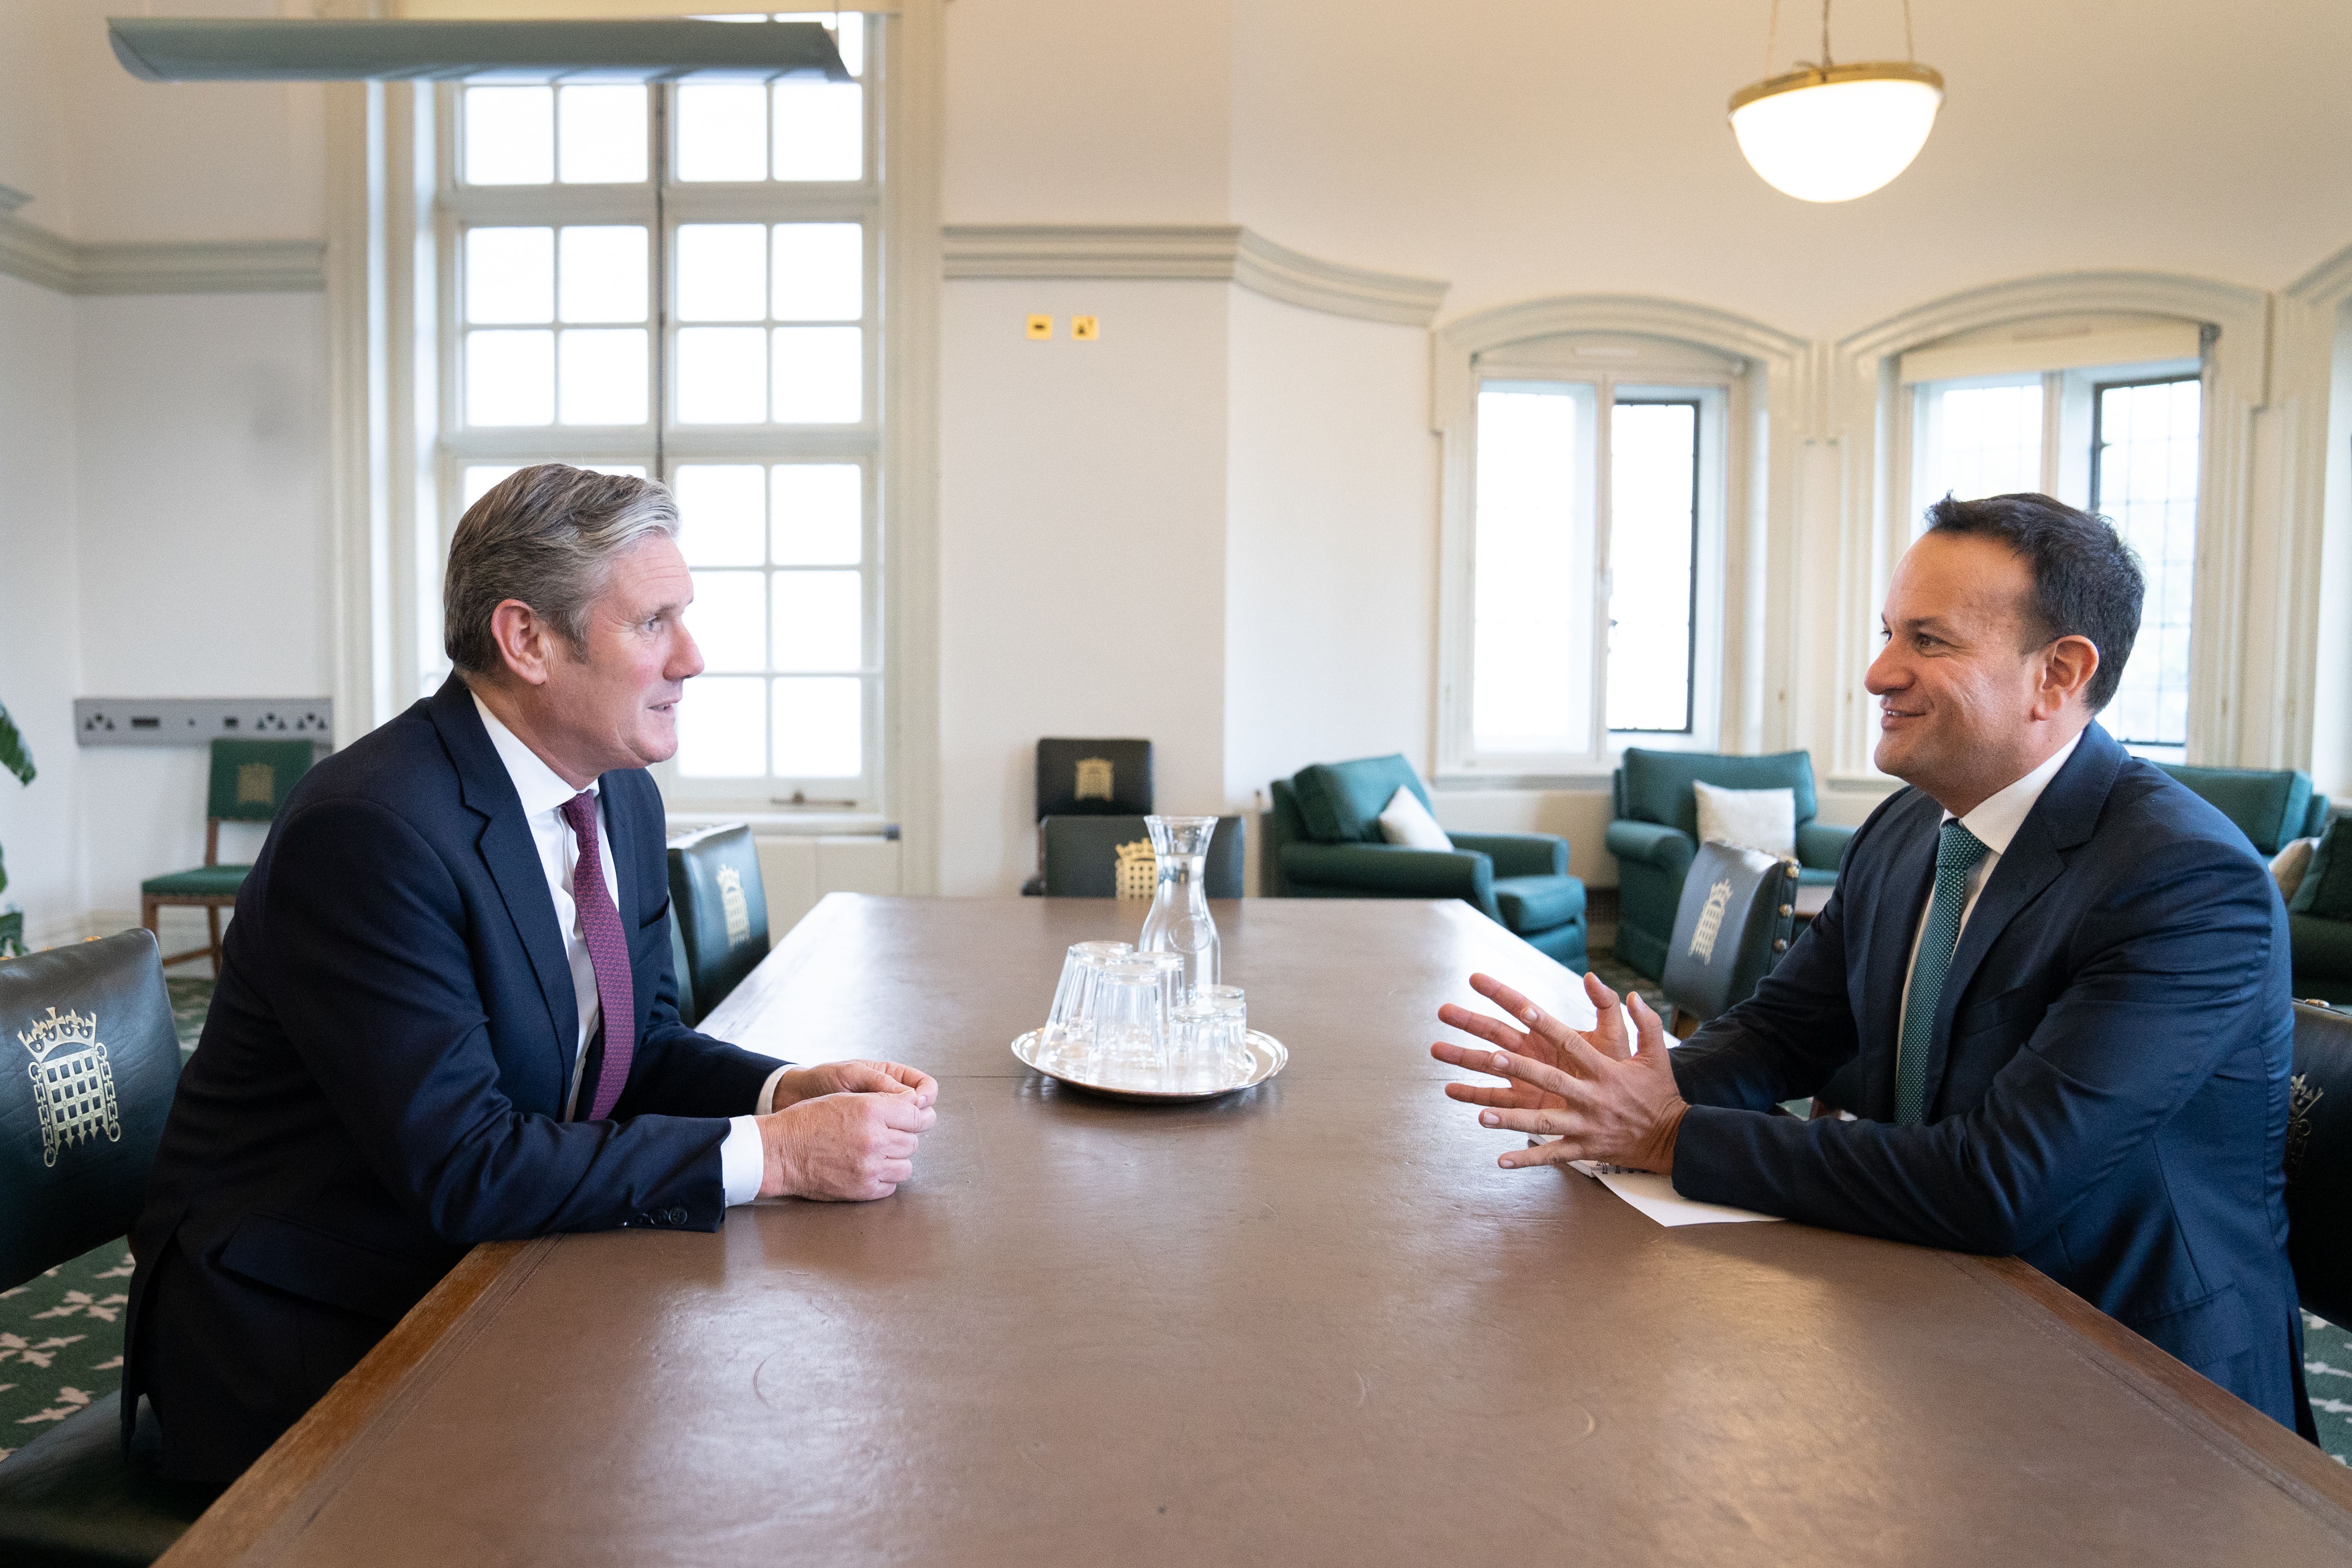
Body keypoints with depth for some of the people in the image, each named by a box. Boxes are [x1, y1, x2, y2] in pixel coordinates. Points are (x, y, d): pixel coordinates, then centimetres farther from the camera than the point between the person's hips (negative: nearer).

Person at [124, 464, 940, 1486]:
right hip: (298, 1328, -7)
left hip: (484, 1267, 8)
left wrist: (796, 1091, -11)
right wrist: (772, 1153, -28)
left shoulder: (624, 798, 2)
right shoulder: (370, 829, -26)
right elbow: (460, 1165, -29)